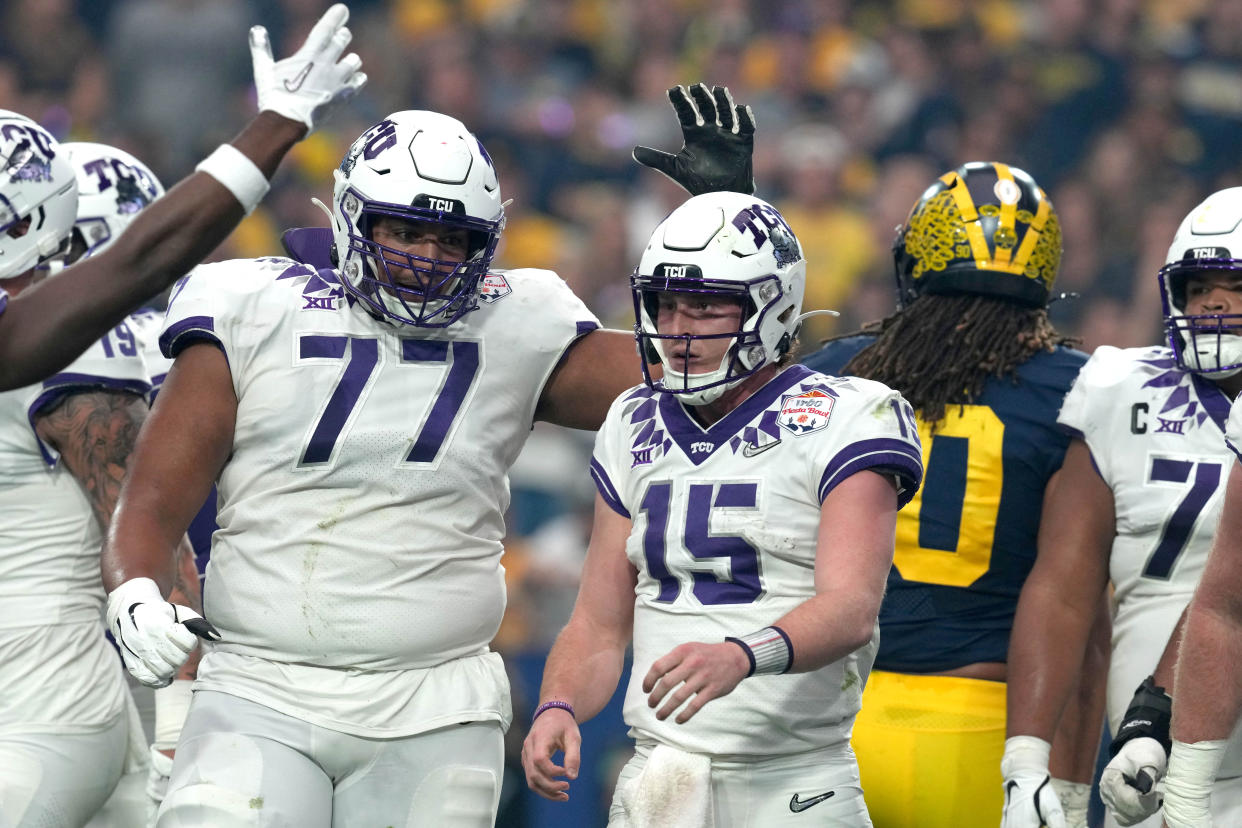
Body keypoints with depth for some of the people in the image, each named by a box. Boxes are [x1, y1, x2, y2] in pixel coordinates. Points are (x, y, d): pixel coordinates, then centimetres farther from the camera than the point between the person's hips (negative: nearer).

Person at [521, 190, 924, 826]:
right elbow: (599, 624, 15)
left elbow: (851, 609, -18)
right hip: (657, 775, 4)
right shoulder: (636, 429, 14)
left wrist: (739, 657, -35)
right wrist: (558, 707, -6)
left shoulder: (842, 423, -4)